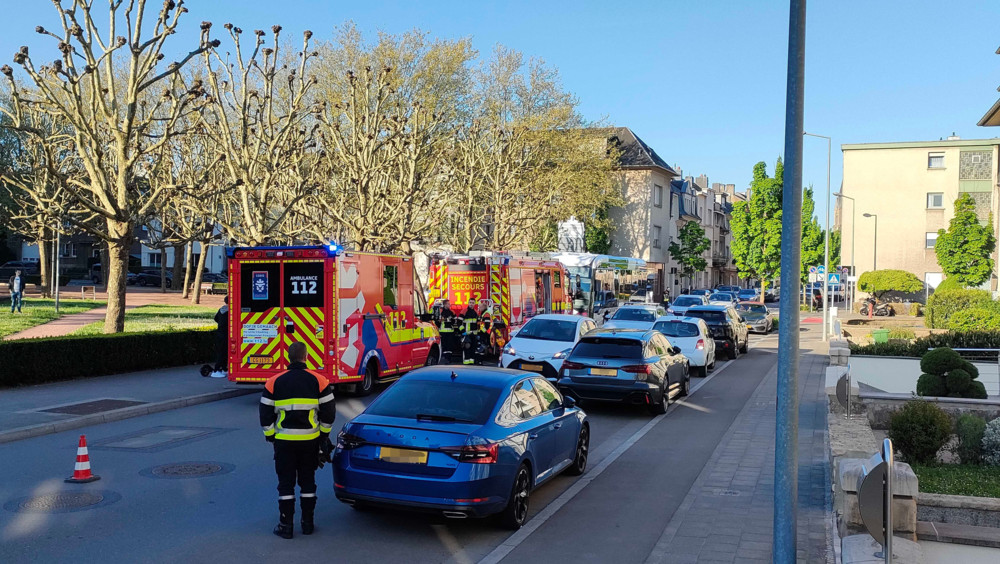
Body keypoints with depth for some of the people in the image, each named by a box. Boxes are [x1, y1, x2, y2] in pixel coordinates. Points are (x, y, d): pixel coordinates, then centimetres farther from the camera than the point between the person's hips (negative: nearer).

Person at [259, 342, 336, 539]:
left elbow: (265, 414, 0)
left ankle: (285, 526, 10)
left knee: (286, 483, 7)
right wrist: (323, 433, 13)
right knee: (308, 482, 13)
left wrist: (270, 436, 13)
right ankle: (307, 523, 18)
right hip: (310, 440, 1)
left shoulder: (274, 383, -3)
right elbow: (329, 411, -1)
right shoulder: (318, 381, -3)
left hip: (284, 441, -1)